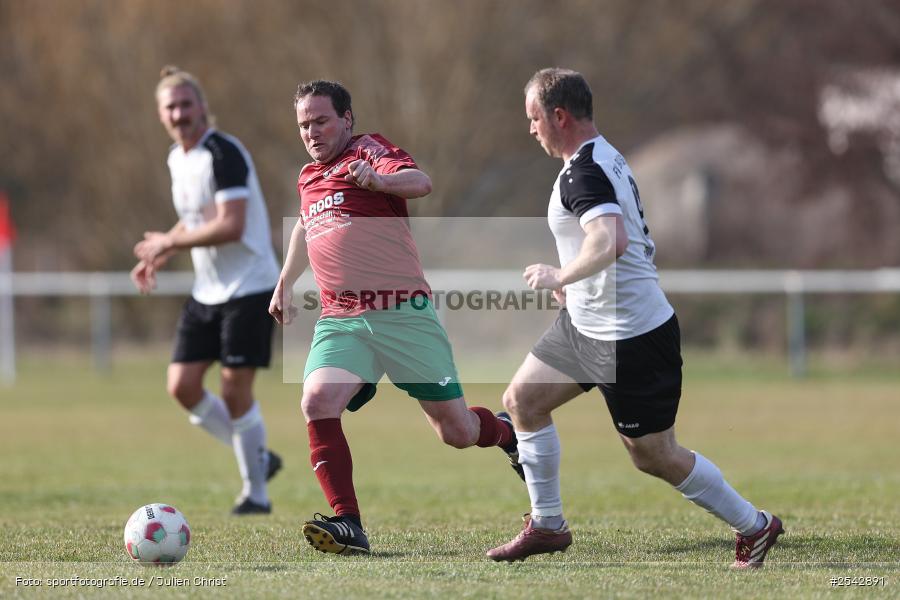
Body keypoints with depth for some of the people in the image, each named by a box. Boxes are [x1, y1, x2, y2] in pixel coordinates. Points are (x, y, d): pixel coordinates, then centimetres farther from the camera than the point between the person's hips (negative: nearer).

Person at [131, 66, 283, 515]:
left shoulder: (223, 154, -18)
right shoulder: (176, 158, 10)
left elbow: (230, 226, -26)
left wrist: (168, 242, -15)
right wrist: (157, 257, 9)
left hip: (248, 288, -8)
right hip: (206, 291, 8)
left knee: (235, 392, -8)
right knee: (182, 387, 1)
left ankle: (256, 492, 8)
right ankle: (258, 458, 19)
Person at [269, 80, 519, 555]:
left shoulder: (370, 150, -3)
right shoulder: (308, 177, 18)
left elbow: (419, 182, -23)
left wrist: (378, 179, -43)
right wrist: (285, 283, 37)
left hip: (404, 314, -5)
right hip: (340, 321, 5)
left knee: (456, 431, 1)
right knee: (317, 403, -24)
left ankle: (507, 433, 37)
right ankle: (347, 524, -24)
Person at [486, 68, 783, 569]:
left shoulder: (583, 174, -22)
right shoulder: (606, 158, 11)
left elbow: (612, 240, -39)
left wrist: (560, 276, -25)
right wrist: (575, 282, 19)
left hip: (630, 337, -11)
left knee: (654, 456, -1)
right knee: (522, 399, 9)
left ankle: (754, 526, 13)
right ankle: (547, 525, 16)